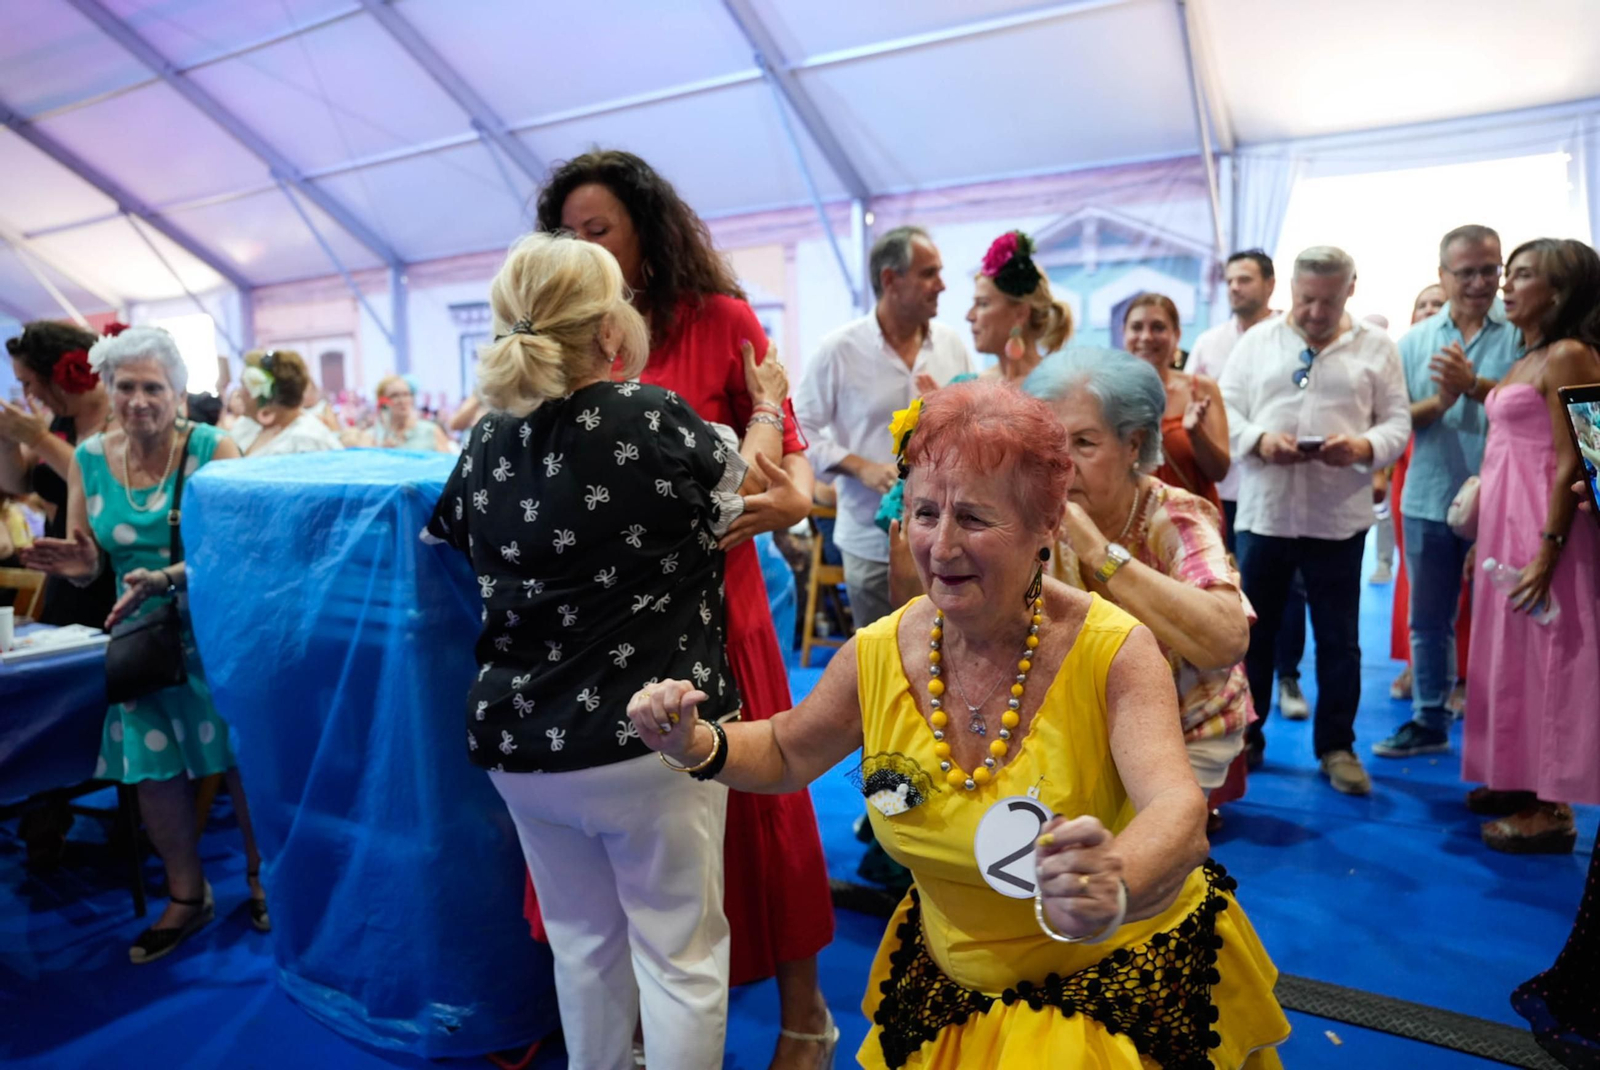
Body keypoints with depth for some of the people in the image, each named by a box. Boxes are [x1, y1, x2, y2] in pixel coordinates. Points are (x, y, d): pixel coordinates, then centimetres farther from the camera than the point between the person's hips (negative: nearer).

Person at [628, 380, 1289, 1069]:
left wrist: (1114, 889, -61)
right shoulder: (878, 657, -15)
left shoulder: (1112, 652, -25)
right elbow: (785, 754, 1)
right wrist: (697, 745, -19)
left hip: (1132, 980, -2)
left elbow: (1178, 811, -39)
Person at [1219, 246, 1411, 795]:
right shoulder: (1257, 341, 7)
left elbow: (1398, 422, 2)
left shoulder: (1377, 347, 6)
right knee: (1252, 630, 10)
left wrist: (1364, 447, -19)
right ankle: (1245, 736, 25)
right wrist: (1260, 440, -18)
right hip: (1263, 512, 0)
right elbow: (1225, 410, 1)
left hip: (1339, 517, 0)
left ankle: (1337, 746, 23)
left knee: (1339, 639, 8)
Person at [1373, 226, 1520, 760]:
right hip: (1429, 500, 3)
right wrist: (1436, 403, -15)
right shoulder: (1415, 340, 8)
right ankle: (1429, 720, 26)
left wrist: (1474, 386, -22)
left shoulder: (1522, 333, -3)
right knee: (1428, 619, 12)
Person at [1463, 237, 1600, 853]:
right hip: (1504, 524, 9)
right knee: (1508, 655, 14)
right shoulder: (1527, 358, 15)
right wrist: (1483, 539, 17)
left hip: (1540, 528, -9)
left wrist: (1548, 550, -22)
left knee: (1544, 659, -2)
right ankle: (1519, 779, 27)